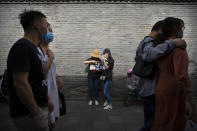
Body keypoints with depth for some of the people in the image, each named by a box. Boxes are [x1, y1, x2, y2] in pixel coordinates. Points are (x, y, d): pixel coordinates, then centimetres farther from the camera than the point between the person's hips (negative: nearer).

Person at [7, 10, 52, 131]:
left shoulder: (32, 48, 12)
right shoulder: (23, 47, -19)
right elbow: (20, 84, -27)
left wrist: (46, 101, 18)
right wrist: (36, 113, -21)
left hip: (38, 108, 9)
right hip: (28, 114, -9)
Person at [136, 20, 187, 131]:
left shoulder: (145, 41, 19)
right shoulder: (149, 41, -15)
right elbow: (149, 55, -39)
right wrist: (172, 43, -38)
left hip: (147, 87, 11)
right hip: (151, 88, -11)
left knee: (150, 118, 16)